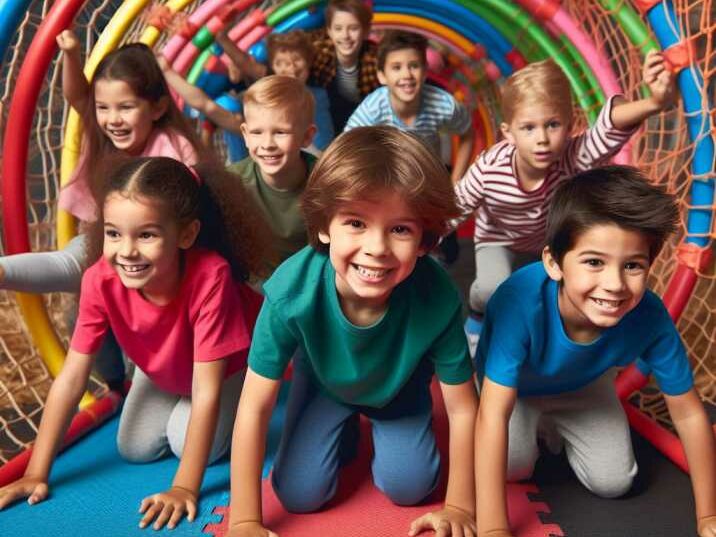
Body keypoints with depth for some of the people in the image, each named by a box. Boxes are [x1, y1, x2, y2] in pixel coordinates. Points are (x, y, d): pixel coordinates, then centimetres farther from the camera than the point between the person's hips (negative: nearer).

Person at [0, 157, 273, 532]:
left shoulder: (211, 276, -45)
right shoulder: (100, 281, -32)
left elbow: (206, 390, -39)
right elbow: (71, 378, -24)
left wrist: (185, 487, -36)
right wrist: (36, 473, -21)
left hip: (229, 362, -3)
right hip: (162, 367, 4)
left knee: (188, 442, -17)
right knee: (134, 449, -2)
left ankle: (236, 406, 13)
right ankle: (177, 402, 25)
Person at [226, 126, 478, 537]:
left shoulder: (438, 297, -39)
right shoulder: (292, 291, -40)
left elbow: (462, 408, -23)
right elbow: (254, 407, -29)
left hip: (399, 386, 1)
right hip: (324, 382, 0)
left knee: (408, 486, -7)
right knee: (300, 494, -6)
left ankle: (377, 426, 24)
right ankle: (345, 430, 24)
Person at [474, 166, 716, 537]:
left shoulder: (650, 316, -34)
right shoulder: (521, 302, -45)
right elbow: (493, 413, -43)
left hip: (582, 387, 3)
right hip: (514, 388, -2)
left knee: (613, 482, -1)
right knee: (513, 465, -21)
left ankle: (555, 425, 27)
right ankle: (535, 426, 14)